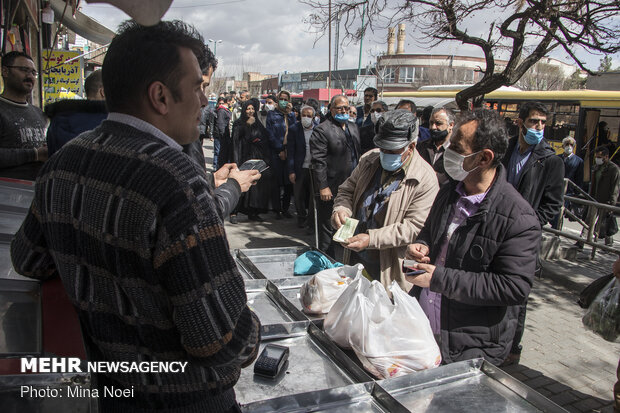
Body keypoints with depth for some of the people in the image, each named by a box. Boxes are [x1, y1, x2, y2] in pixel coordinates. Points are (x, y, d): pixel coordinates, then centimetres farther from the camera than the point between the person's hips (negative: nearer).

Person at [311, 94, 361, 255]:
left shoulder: (353, 129, 16)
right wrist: (323, 187, -19)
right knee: (327, 230, 3)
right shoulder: (322, 130, -9)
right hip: (330, 190, -7)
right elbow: (318, 161, -14)